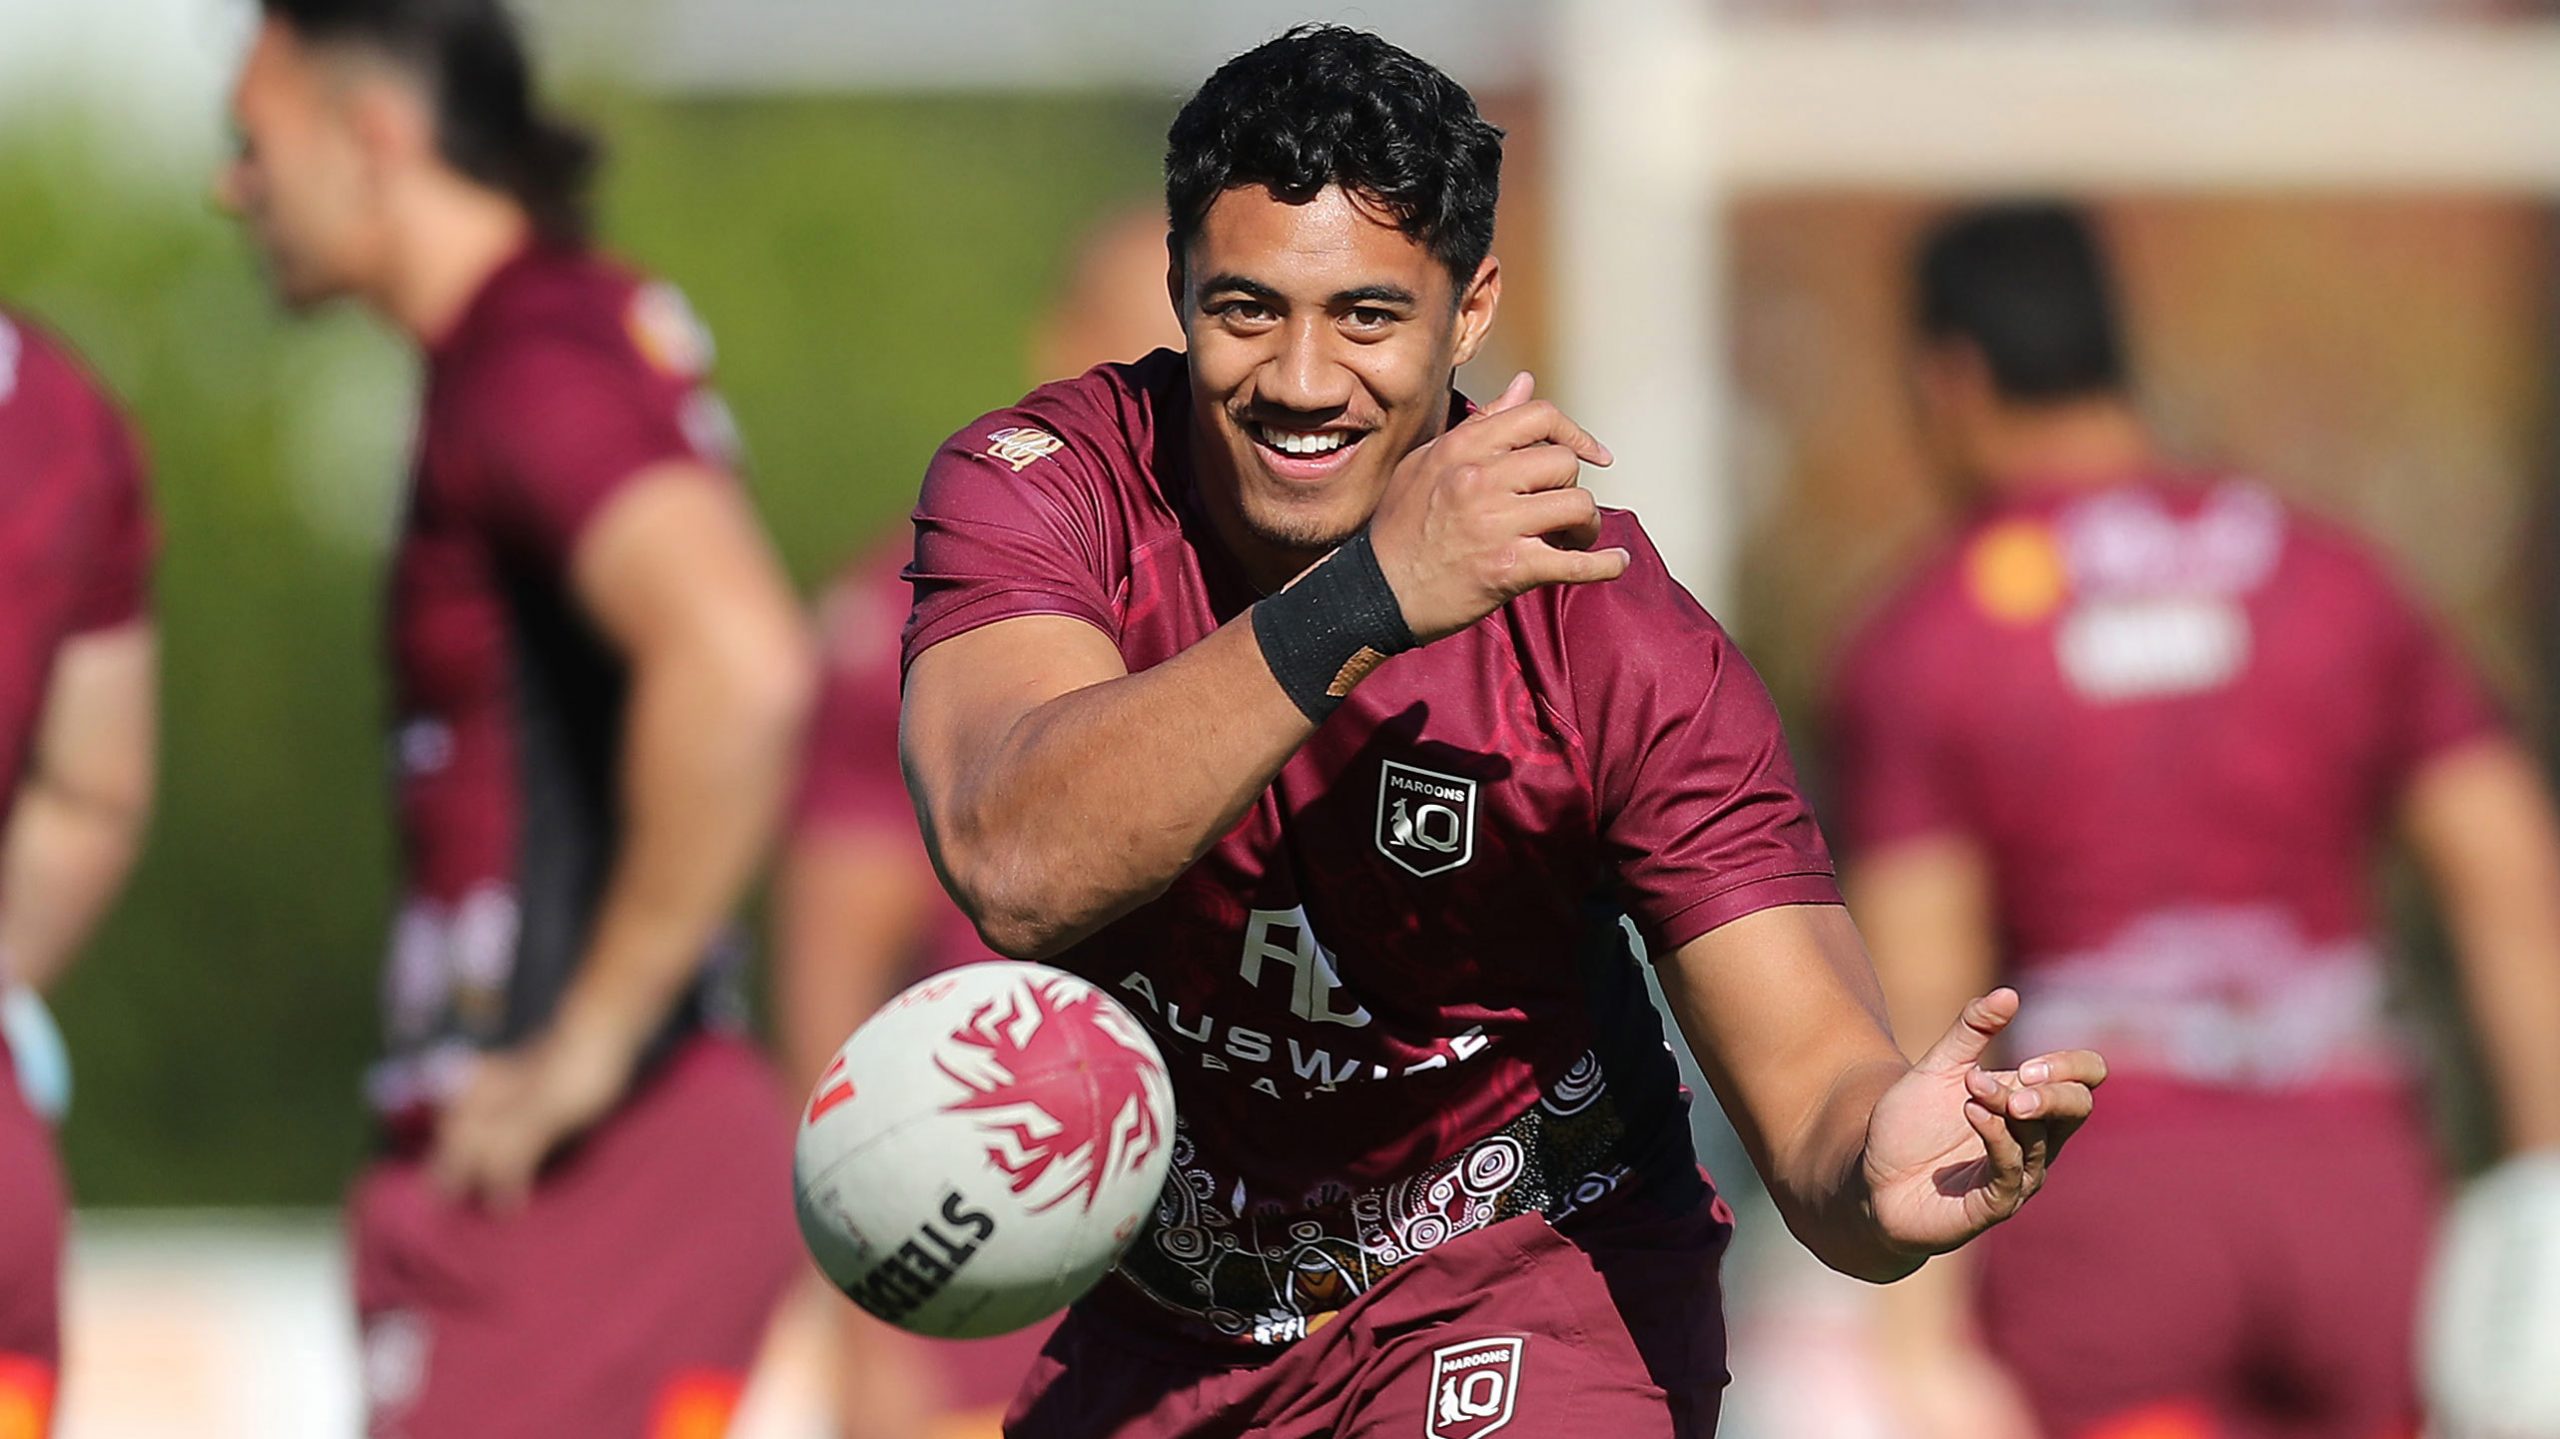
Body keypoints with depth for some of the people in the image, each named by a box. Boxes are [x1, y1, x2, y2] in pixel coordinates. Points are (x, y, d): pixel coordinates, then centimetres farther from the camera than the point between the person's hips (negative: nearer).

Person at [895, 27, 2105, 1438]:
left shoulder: (1620, 650, -22)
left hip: (1527, 1285, -3)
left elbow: (1808, 1091, -27)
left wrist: (1880, 1177, -52)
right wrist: (1361, 604, -47)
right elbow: (1015, 871, -36)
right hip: (1160, 1313, 3)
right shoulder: (1041, 484, -18)